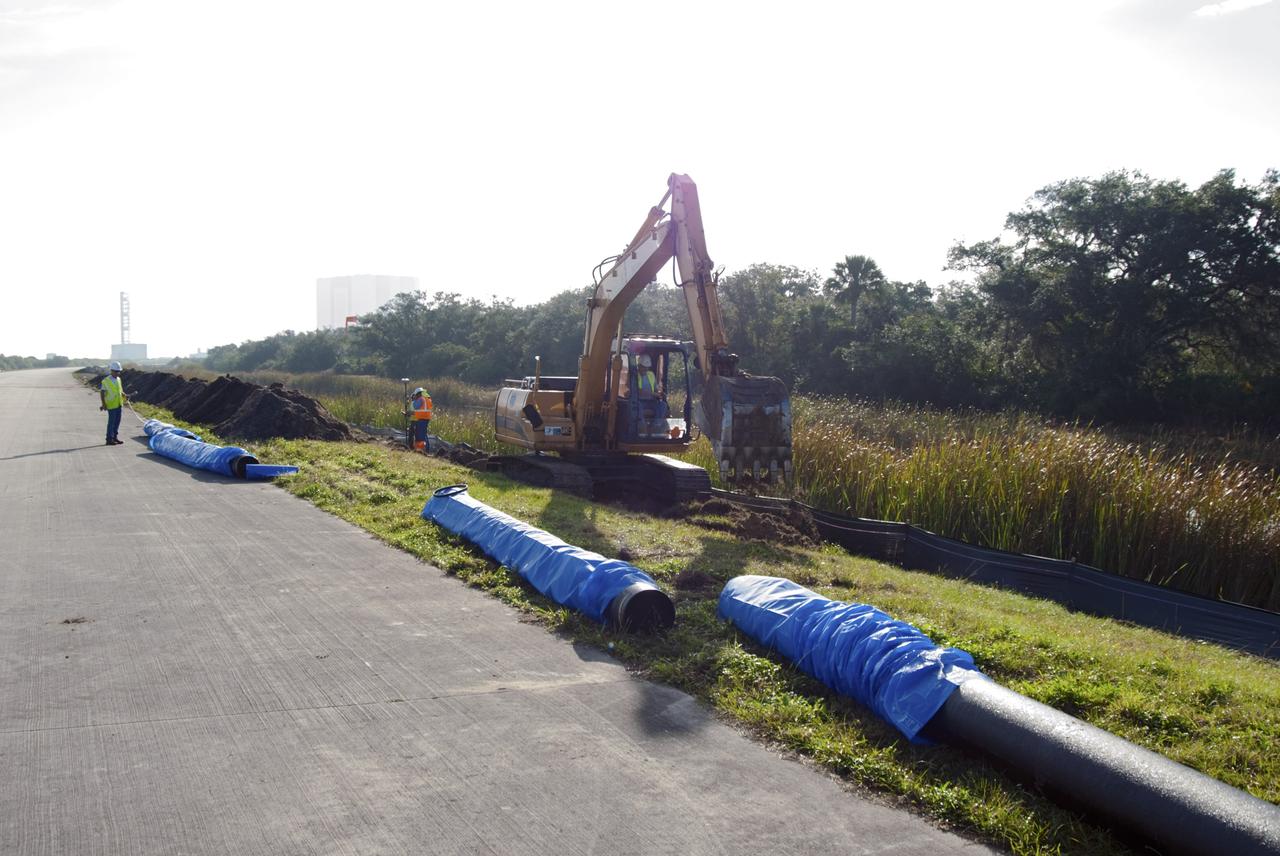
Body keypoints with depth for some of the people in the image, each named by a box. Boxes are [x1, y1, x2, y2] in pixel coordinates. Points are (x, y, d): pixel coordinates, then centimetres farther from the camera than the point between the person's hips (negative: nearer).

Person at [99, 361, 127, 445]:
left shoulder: (119, 379, 9)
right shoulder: (106, 381, -10)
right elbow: (102, 393, -9)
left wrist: (125, 396, 0)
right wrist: (103, 404, -15)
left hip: (118, 404, 7)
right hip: (111, 405, -7)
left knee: (117, 421, 11)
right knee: (111, 422, -3)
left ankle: (115, 437, 21)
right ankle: (109, 439, 3)